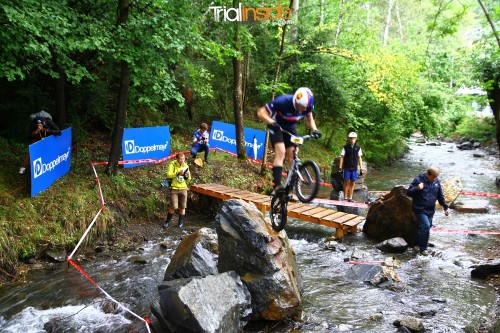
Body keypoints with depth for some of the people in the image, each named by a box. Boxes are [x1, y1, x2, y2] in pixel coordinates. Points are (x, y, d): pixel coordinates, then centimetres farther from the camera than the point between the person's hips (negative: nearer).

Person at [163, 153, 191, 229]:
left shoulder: (186, 166, 5)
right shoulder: (172, 164, -7)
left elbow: (188, 180, 10)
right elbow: (168, 175, -20)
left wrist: (187, 176, -13)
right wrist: (177, 173, -32)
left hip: (183, 188, 3)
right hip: (174, 188, -3)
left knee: (182, 207, 5)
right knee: (173, 207, -6)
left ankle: (181, 222, 22)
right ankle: (167, 222, 14)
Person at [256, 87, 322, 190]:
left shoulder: (308, 106, -20)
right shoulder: (282, 101, -34)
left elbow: (309, 118, 2)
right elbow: (261, 112, -27)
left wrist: (314, 129, -17)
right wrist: (271, 122, -44)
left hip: (291, 128, 5)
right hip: (277, 127, -4)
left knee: (293, 156, -4)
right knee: (281, 152, -25)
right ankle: (277, 186, -27)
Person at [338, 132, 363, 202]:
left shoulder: (358, 148, 5)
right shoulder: (345, 147, 0)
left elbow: (359, 158, 7)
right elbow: (342, 157, 1)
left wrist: (361, 168, 3)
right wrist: (340, 167, -6)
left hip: (354, 168, 2)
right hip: (347, 168, -2)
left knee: (352, 183, 5)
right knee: (346, 182, 0)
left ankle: (350, 198, 11)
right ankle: (345, 197, 6)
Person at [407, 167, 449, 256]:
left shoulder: (437, 182, 6)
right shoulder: (419, 180, -11)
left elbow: (440, 196, 19)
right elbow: (409, 192, -12)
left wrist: (445, 207, 17)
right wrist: (417, 188, -29)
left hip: (430, 210, 6)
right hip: (420, 209, -6)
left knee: (425, 227, 10)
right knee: (426, 226, -17)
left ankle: (418, 245, 27)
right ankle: (423, 248, -5)